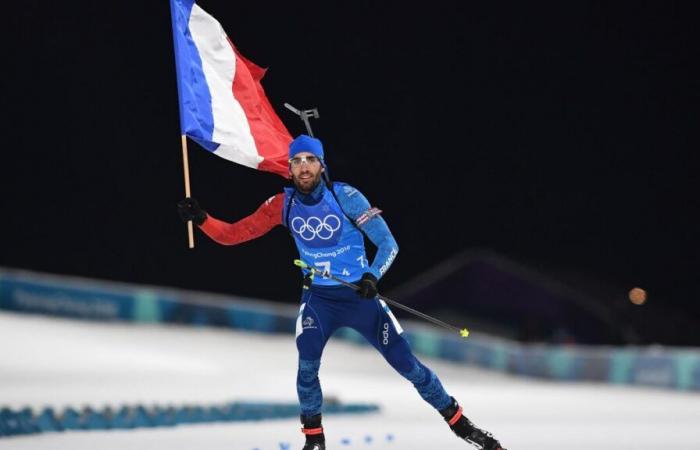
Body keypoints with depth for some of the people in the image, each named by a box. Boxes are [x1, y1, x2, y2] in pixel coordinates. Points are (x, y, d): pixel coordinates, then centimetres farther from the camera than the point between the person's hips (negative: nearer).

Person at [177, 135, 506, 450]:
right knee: (307, 365, -21)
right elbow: (233, 234, -5)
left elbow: (388, 243, -15)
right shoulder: (284, 204, -7)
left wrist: (372, 276, -32)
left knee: (406, 363, -1)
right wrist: (201, 220, -23)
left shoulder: (344, 196, -16)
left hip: (360, 295, -1)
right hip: (318, 298, 2)